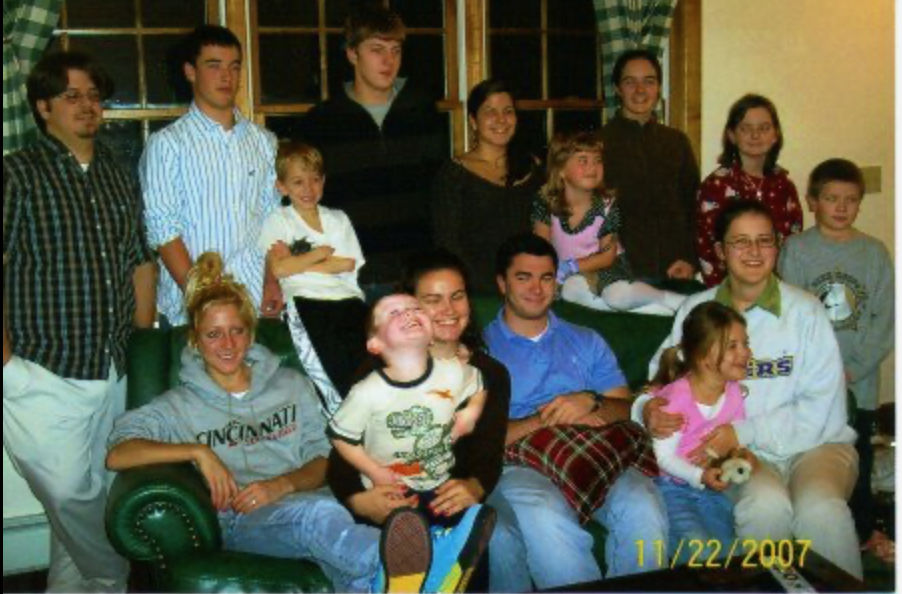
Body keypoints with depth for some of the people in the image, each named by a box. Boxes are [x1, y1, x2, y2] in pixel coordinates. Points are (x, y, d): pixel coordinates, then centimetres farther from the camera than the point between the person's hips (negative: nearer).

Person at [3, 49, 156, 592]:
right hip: (45, 376, -5)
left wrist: (144, 340, 12)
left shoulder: (120, 176, 14)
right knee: (72, 495, -1)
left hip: (113, 373, 5)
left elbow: (141, 261, 19)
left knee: (96, 496, 13)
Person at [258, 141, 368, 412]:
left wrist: (297, 262, 3)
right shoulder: (277, 221, 15)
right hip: (305, 300, -3)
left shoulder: (337, 219, 24)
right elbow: (277, 269, -1)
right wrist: (321, 252, 7)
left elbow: (349, 264, 8)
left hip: (345, 297, 3)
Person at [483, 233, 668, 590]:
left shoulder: (587, 342, 25)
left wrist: (590, 402, -8)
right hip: (520, 465, -3)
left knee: (644, 508, -30)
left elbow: (626, 410, 14)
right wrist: (547, 418, -8)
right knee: (545, 520, -38)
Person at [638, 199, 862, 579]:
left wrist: (744, 432, -19)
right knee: (766, 504, -31)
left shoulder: (805, 311, -1)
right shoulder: (695, 311, 6)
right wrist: (650, 410, -16)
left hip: (815, 444, 0)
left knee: (820, 509, -31)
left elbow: (819, 409, -7)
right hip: (741, 451, 1)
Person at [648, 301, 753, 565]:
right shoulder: (677, 396, -19)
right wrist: (699, 476, -29)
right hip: (672, 489, -6)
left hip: (711, 489, 6)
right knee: (702, 554, -23)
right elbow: (664, 456, -16)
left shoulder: (734, 393, 0)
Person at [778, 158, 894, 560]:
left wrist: (853, 368, -10)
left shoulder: (874, 252, 3)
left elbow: (886, 320, -1)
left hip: (859, 381, 2)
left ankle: (863, 529, 32)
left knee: (857, 457, 15)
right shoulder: (797, 249, -3)